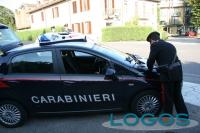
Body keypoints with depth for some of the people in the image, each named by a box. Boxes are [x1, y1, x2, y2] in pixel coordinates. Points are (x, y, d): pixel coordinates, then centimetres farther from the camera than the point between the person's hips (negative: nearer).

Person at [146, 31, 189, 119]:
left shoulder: (155, 45, -2)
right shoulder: (170, 45, 22)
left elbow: (150, 60, -4)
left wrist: (150, 69, 14)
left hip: (167, 75, -7)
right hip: (178, 73, 8)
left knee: (167, 98, 7)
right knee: (178, 95, 20)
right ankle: (184, 116, 30)